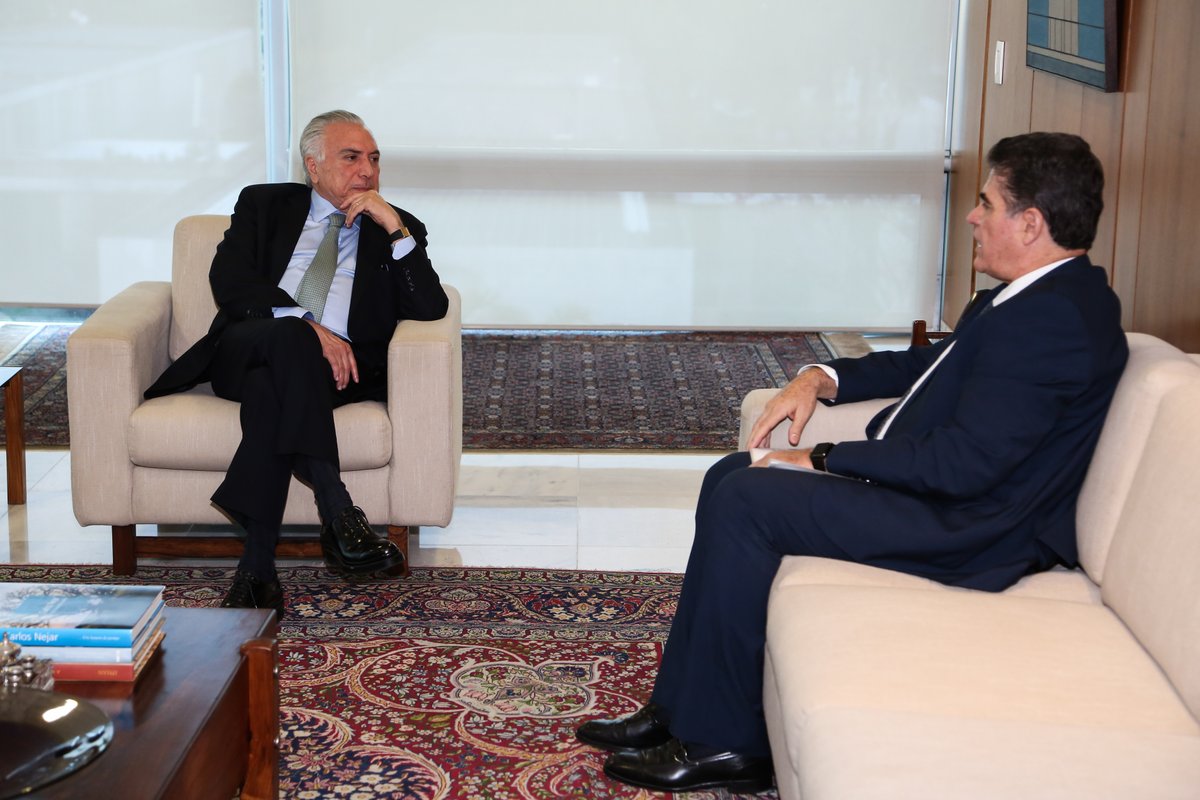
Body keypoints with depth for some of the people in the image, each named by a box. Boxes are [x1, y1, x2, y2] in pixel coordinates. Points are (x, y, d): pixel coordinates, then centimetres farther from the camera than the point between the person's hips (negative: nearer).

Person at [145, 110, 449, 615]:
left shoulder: (399, 230, 20)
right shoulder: (264, 205, 19)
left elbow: (430, 309, 2)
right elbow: (228, 280, -1)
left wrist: (395, 229, -7)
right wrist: (304, 325, -16)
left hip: (340, 367, 0)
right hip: (242, 353, 0)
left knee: (267, 386, -35)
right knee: (288, 335, -36)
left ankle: (257, 568, -40)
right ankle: (338, 515, -44)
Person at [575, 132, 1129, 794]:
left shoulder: (1054, 319, -22)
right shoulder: (1041, 295, 11)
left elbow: (963, 462, -28)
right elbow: (929, 362, 24)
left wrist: (824, 460, -17)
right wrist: (824, 378, 7)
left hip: (967, 529, -11)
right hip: (938, 489, 11)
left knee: (743, 501, -18)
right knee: (730, 479, 7)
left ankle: (724, 742, -7)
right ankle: (679, 708, 9)